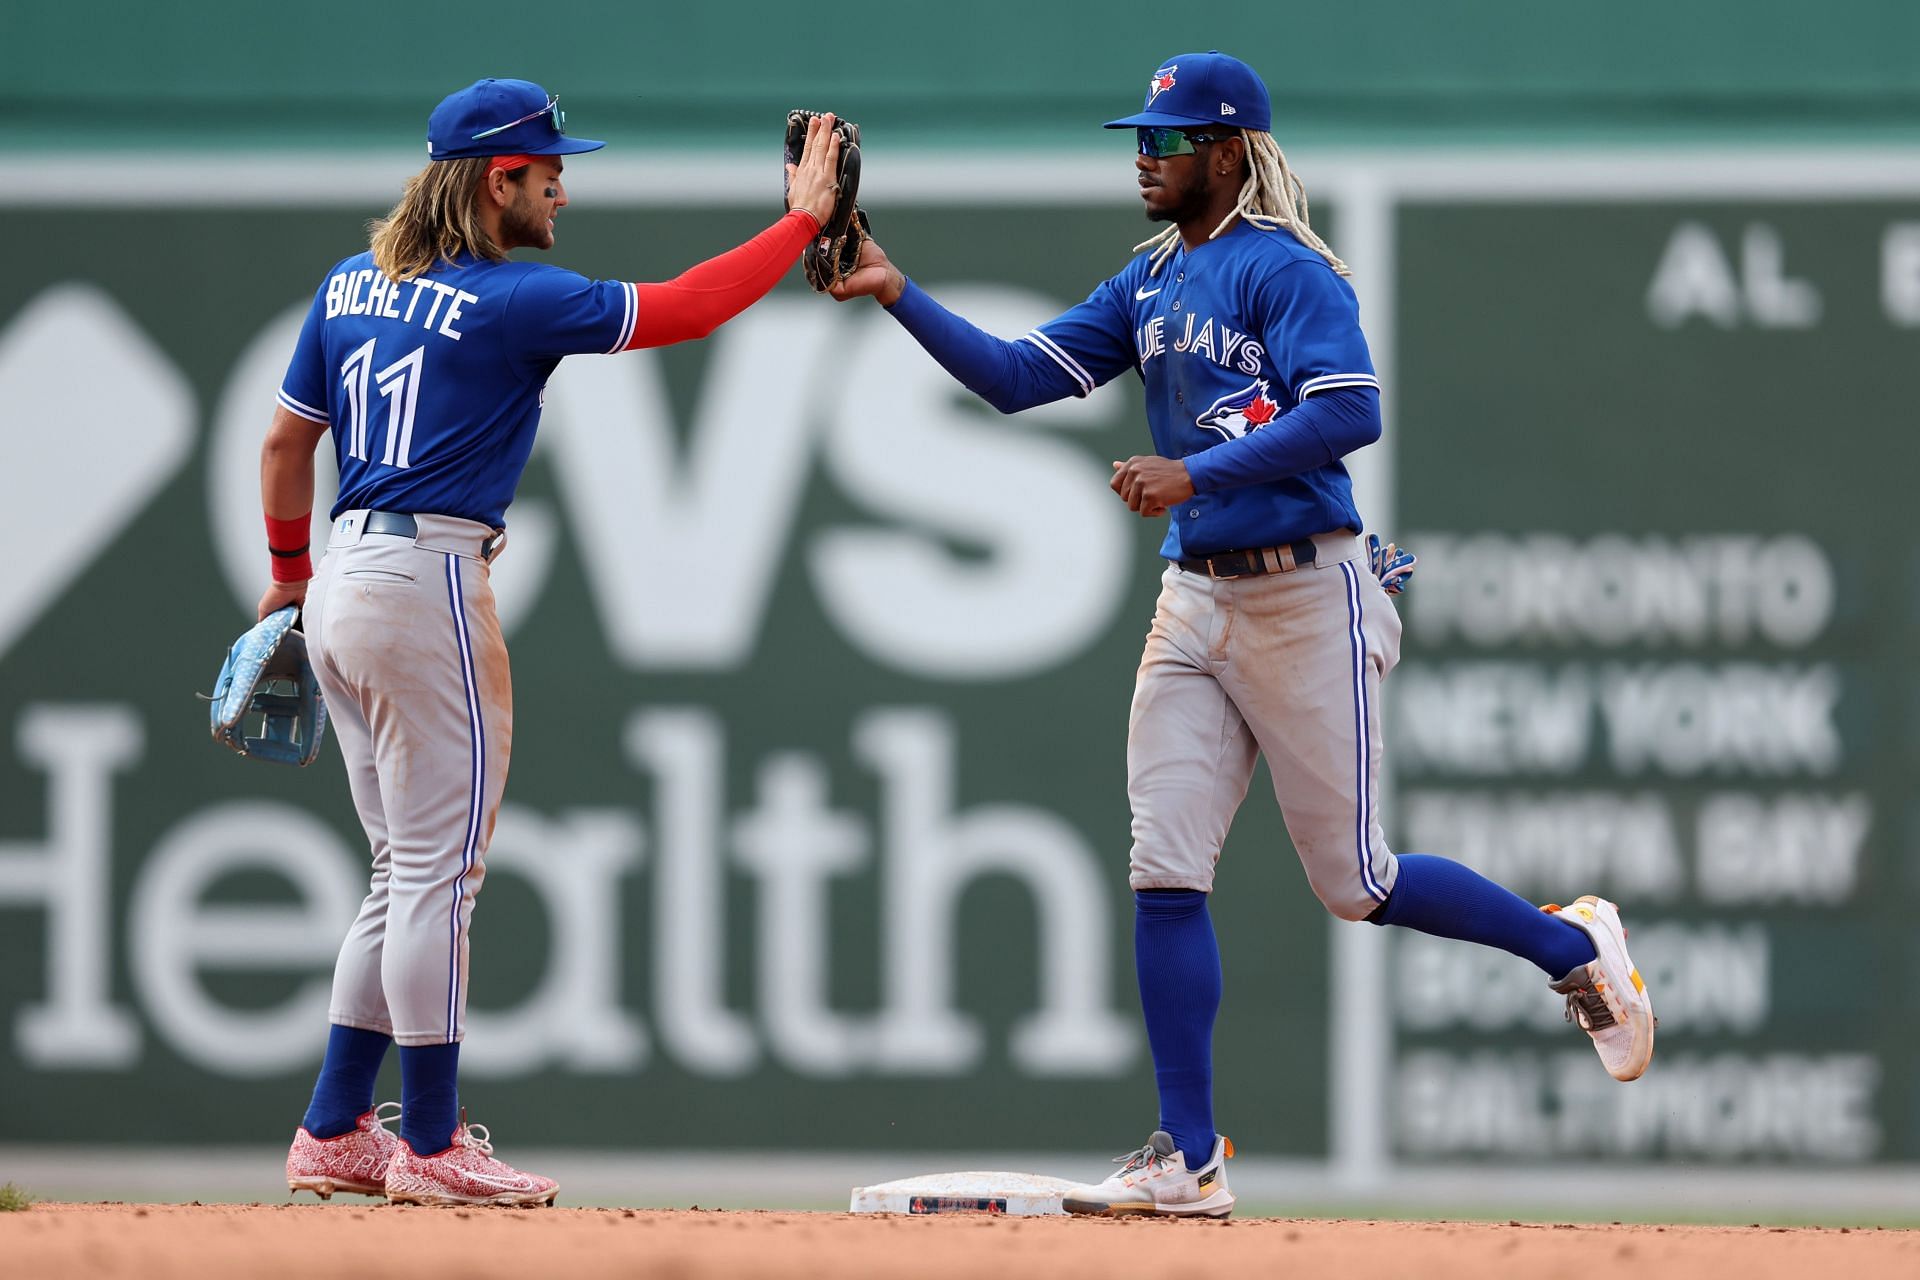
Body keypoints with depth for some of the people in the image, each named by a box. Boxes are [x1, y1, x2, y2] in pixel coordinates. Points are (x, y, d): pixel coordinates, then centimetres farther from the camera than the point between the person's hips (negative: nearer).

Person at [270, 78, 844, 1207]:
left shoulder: (351, 287, 12)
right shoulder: (511, 300, -11)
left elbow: (286, 441, 18)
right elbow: (683, 309, -10)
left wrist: (288, 573, 29)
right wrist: (803, 222, -1)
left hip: (343, 588, 8)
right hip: (429, 583, -8)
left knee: (411, 873, 15)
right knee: (438, 871, -3)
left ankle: (336, 1134, 16)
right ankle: (431, 1145, -1)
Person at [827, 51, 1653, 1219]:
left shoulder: (1287, 270, -12)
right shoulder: (1150, 285, 13)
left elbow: (1352, 412, -24)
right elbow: (1015, 377, 10)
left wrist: (1196, 473, -28)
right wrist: (898, 294, -2)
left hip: (1305, 600, -7)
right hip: (1195, 601, 7)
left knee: (1356, 885, 0)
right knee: (1166, 875, -3)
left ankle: (1575, 948, 23)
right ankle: (1189, 1161, -1)